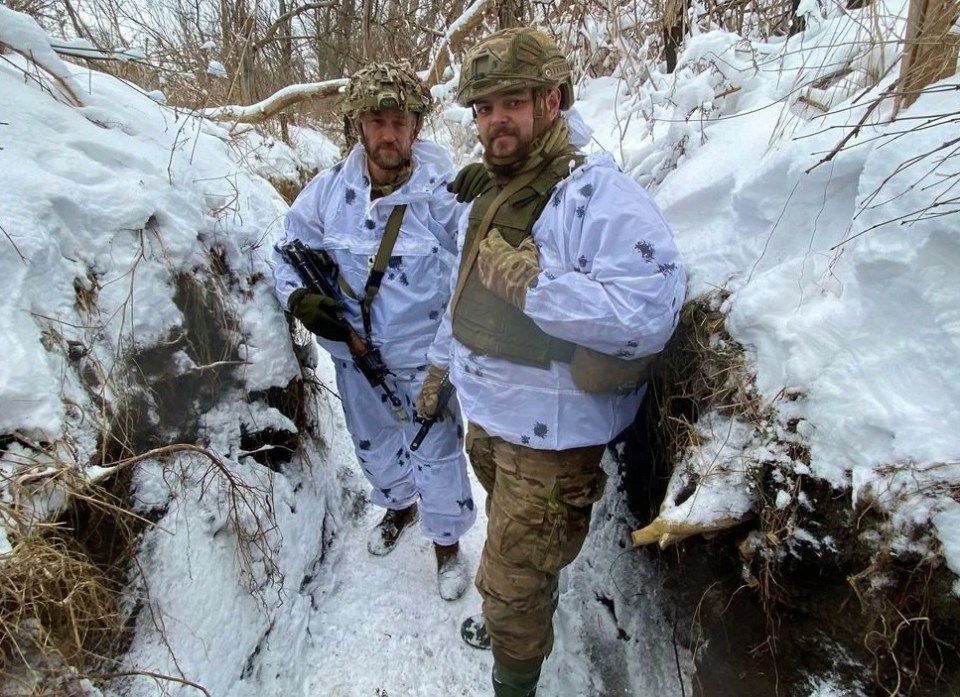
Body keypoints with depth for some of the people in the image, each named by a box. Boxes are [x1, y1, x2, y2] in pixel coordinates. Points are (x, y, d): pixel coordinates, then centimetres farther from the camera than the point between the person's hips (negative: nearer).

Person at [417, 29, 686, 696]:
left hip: (549, 435, -8)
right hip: (486, 416, 8)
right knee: (516, 545, 29)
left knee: (511, 579, 7)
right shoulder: (488, 196, 9)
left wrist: (532, 282, -33)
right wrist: (439, 366, 24)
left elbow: (649, 312, -31)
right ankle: (523, 616, 58)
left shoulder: (601, 195, -21)